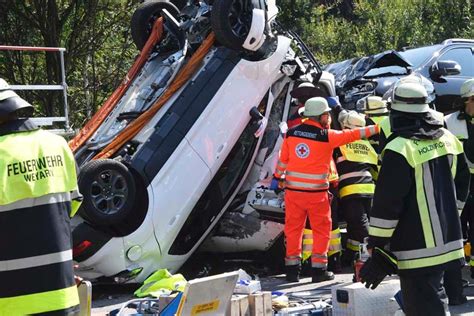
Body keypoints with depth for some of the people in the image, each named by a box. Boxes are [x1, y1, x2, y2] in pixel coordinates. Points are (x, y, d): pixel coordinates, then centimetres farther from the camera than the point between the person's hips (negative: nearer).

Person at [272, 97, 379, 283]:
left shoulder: (292, 133, 2)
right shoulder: (326, 136, -10)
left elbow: (283, 158, 11)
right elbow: (351, 135, -5)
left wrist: (278, 176, 27)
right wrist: (377, 129, 3)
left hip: (293, 190, 4)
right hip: (316, 192, -4)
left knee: (293, 228, 11)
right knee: (321, 229, 9)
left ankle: (292, 269, 14)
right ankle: (319, 269, 9)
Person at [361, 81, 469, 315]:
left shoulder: (399, 149, -16)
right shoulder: (447, 139, 7)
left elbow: (386, 205, -16)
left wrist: (377, 247, -10)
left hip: (416, 249, -8)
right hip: (448, 242, 8)